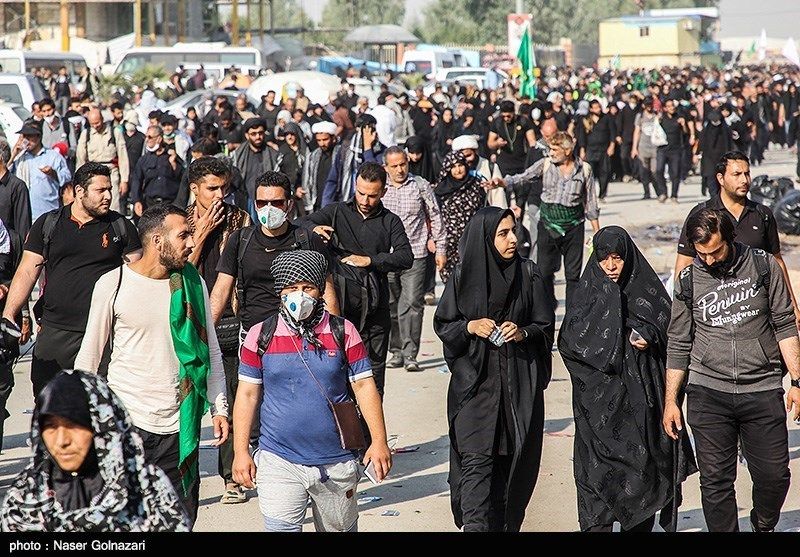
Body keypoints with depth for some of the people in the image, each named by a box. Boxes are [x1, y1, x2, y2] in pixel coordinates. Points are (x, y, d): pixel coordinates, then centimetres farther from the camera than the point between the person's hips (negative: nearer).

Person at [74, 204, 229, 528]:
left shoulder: (193, 284, 5)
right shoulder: (113, 284, -3)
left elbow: (211, 351, 12)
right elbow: (91, 352, 4)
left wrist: (219, 407, 6)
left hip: (178, 425, 3)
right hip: (125, 417, -3)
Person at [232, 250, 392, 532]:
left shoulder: (343, 332, 1)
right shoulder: (260, 336, 0)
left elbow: (364, 386, 2)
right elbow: (247, 394, 4)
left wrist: (379, 441, -5)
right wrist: (240, 451, 0)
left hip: (336, 464, 1)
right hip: (279, 463, -1)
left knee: (341, 528, 13)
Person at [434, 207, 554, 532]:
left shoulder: (528, 274, 2)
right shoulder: (464, 276, 0)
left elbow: (545, 323, 6)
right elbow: (443, 324, 6)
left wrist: (522, 332, -13)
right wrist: (471, 326, -12)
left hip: (519, 381, 1)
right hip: (474, 381, -1)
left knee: (513, 457, 3)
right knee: (476, 458, -10)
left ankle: (506, 526, 15)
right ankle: (475, 526, -14)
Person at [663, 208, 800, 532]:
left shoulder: (764, 266, 0)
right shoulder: (688, 281, 3)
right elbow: (678, 345, 11)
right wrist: (670, 401, 9)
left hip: (763, 390, -1)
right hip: (708, 393, 1)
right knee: (715, 480, -2)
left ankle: (764, 527, 28)